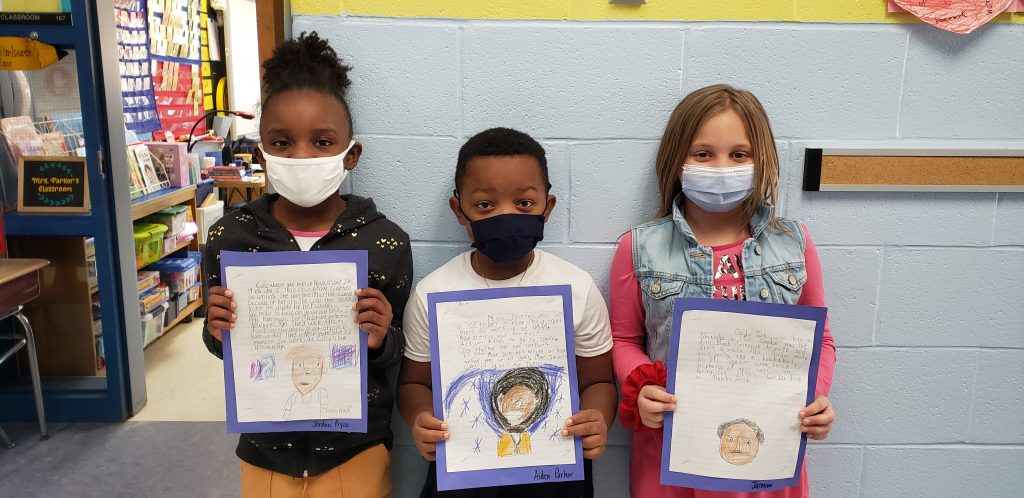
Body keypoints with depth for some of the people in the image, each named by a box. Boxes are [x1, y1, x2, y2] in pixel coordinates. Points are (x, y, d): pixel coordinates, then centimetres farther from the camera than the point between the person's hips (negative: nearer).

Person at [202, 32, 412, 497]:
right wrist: (218, 331, -17)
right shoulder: (229, 237, -8)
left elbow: (396, 349, -3)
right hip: (265, 447, 2)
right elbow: (225, 346, 4)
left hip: (355, 448, -1)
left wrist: (380, 339, -23)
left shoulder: (385, 241, -13)